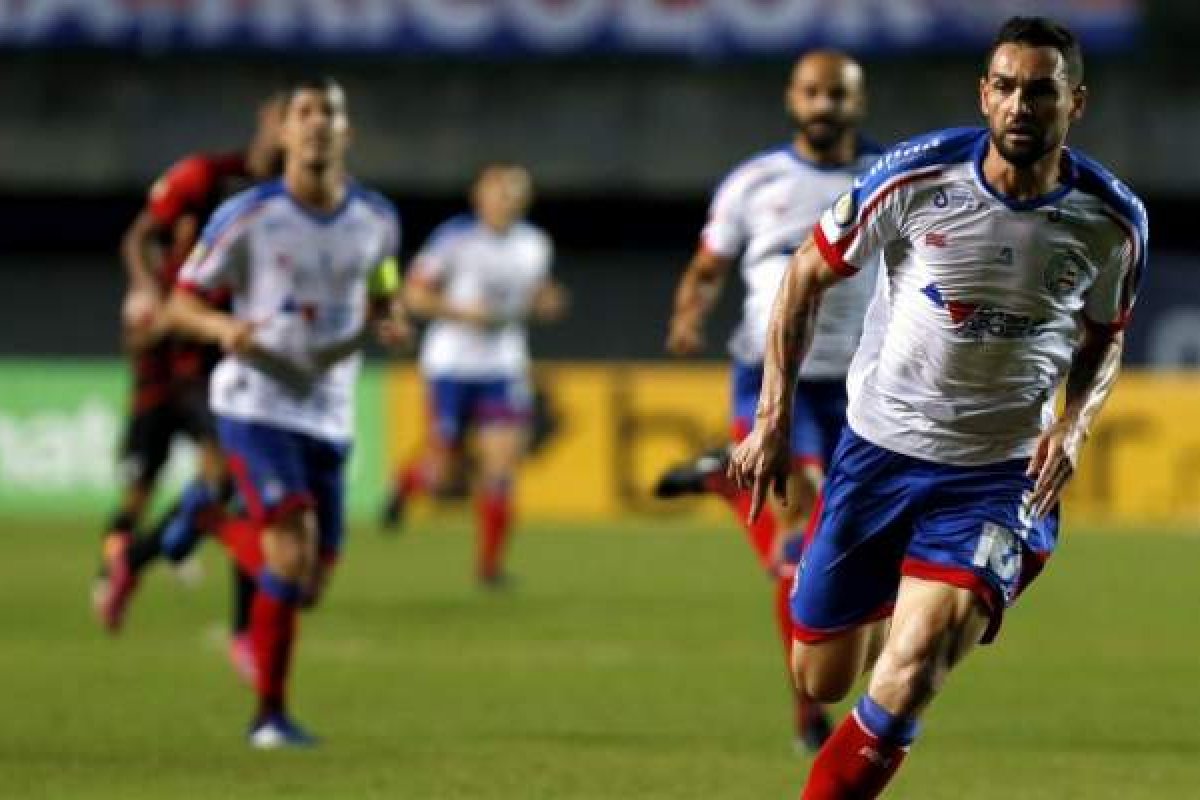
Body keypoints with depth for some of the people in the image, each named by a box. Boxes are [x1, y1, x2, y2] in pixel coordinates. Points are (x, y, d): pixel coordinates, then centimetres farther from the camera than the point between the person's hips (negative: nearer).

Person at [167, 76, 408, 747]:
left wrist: (388, 322, -4)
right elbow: (183, 302, -2)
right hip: (255, 405, -5)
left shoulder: (377, 220, 4)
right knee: (292, 547, -22)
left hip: (329, 414, 5)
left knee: (312, 581, 4)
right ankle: (271, 715, -11)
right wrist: (224, 327, -24)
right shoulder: (248, 216, -8)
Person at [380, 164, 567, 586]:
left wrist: (547, 303, -4)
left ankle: (489, 563, -2)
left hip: (504, 369, 3)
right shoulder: (455, 236, -10)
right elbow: (415, 293, -6)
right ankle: (407, 480, 40)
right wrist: (462, 312, -20)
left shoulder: (536, 244, 5)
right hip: (451, 365, -3)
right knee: (443, 469, 3)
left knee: (502, 464, -11)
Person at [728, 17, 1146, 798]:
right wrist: (774, 422, -3)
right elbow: (810, 274, 0)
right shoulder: (918, 177, -13)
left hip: (1002, 475, -1)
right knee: (821, 682, 11)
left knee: (907, 681, -22)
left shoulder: (1113, 220, -8)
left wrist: (1074, 425, -9)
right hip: (878, 449, 1)